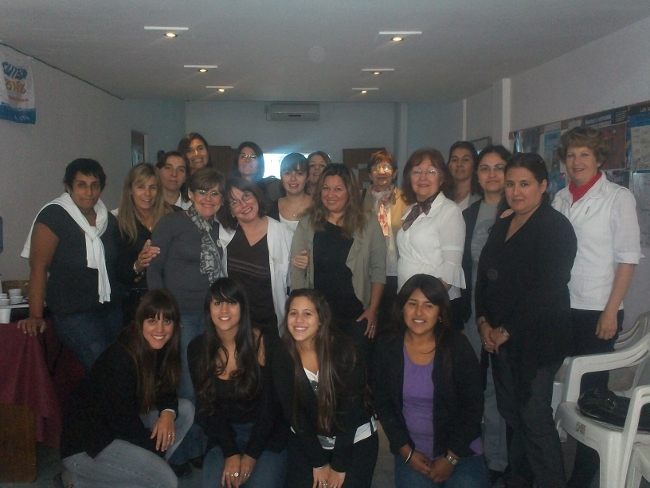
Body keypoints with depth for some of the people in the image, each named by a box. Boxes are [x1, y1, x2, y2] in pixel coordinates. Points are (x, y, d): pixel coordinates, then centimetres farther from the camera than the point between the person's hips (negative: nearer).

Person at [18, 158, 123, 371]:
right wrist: (36, 316, -17)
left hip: (113, 311, 6)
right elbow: (38, 267, -11)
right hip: (74, 315, -5)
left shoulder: (108, 218, 11)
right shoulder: (53, 216, -7)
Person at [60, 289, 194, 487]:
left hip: (121, 428, 8)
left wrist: (168, 412, -17)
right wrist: (158, 449, -11)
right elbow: (123, 421, -24)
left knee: (186, 410, -3)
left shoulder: (162, 349, -5)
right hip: (84, 444, -8)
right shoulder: (120, 359, -28)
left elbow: (165, 389, 7)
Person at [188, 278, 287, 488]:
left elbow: (270, 404, -10)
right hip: (224, 435, 2)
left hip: (267, 434, -2)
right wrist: (231, 453, -13)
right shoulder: (198, 349, -5)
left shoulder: (267, 344, -14)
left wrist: (251, 454, -14)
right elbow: (206, 406, -2)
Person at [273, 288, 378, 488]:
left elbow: (351, 409, -18)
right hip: (307, 440, 3)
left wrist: (339, 466, -15)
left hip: (355, 439, -2)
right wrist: (318, 463, -8)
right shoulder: (282, 358, -12)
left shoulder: (343, 350, -21)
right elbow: (293, 412, -7)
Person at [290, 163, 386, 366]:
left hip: (356, 315, -1)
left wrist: (373, 310, -6)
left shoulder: (368, 224, -2)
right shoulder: (306, 224, 1)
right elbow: (296, 272, 2)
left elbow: (378, 270, 0)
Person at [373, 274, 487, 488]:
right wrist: (406, 452, -7)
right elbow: (382, 404, -1)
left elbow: (473, 406, -8)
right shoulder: (386, 347, -6)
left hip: (461, 450, -1)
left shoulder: (457, 346, -11)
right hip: (412, 451, 1)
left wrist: (451, 458, -10)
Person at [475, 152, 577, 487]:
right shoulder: (502, 224, 14)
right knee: (511, 415, 13)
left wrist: (507, 331, -13)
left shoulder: (555, 227, -9)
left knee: (534, 418, -4)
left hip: (536, 341, -7)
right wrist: (483, 322, 0)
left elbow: (547, 290, -16)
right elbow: (484, 274, 13)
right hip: (499, 337, 7)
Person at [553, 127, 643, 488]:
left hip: (597, 313, -4)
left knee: (591, 391, 3)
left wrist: (611, 311, -11)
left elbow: (628, 258, -7)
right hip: (560, 310, 4)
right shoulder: (561, 199, 9)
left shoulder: (619, 198, -4)